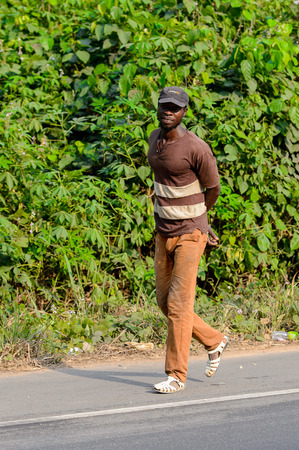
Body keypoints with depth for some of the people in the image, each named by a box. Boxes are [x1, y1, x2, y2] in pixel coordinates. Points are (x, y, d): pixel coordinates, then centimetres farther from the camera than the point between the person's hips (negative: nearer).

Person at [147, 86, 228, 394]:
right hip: (163, 234, 7)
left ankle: (176, 375, -2)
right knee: (165, 302, 11)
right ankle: (213, 341, 32)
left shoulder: (197, 148, -17)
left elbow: (213, 189, -5)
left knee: (179, 303, -9)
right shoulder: (155, 138, 6)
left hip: (189, 234, -7)